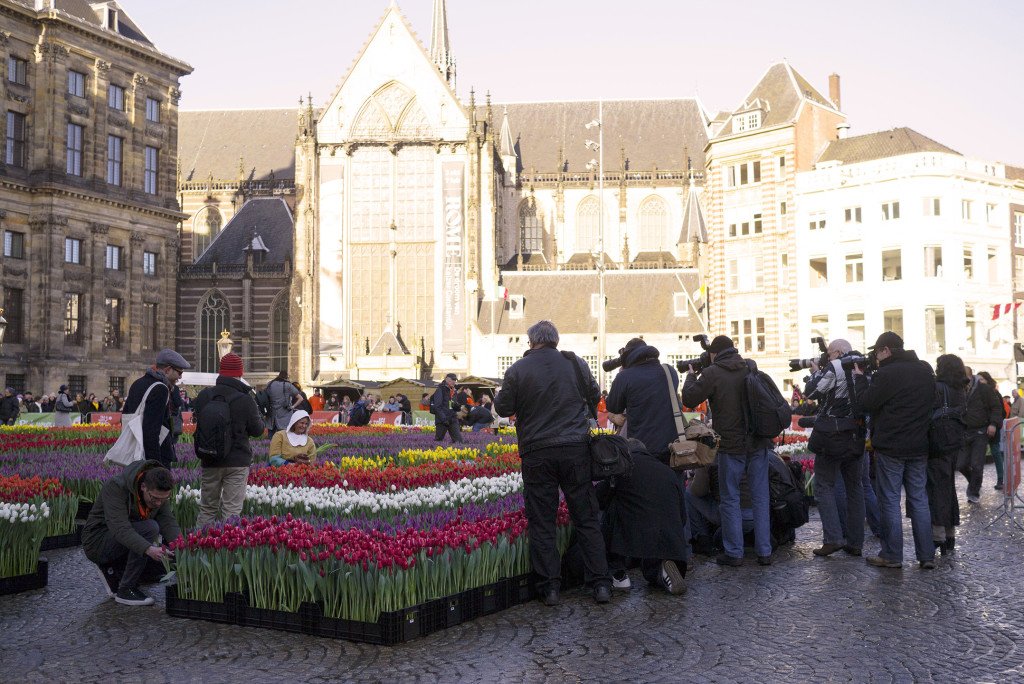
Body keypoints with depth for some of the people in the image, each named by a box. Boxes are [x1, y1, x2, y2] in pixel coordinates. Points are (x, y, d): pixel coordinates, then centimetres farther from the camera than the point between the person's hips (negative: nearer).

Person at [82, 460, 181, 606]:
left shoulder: (160, 494, -8)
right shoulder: (115, 487, -28)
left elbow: (168, 523, -15)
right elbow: (120, 528, -38)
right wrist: (148, 549, -51)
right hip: (98, 540, -7)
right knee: (149, 528, -29)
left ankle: (114, 571, 9)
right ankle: (125, 590, -18)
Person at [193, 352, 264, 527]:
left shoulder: (204, 396, -1)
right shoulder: (245, 399, -14)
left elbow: (198, 423, 11)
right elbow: (258, 430, -7)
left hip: (210, 461, 4)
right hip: (238, 461, -4)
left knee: (207, 508, 16)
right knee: (231, 509, -1)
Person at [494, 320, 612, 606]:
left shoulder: (517, 370, -6)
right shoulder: (576, 363, 1)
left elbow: (503, 408, 0)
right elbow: (594, 397, 15)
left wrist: (500, 395, 21)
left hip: (537, 453, -2)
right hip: (576, 448, 2)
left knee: (541, 523, 7)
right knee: (586, 518, 9)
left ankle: (550, 587, 7)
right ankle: (601, 584, 8)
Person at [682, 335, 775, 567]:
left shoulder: (712, 373, -9)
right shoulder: (751, 369, 7)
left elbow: (689, 399, -6)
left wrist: (691, 376, 9)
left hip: (731, 445, -4)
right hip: (758, 443, 4)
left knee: (730, 499, 5)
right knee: (760, 498, 8)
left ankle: (734, 553, 7)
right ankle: (764, 552, 12)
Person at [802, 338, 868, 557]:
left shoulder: (834, 368, -12)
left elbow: (810, 392, -11)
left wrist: (815, 372, 8)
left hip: (832, 438, -7)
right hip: (856, 438, 7)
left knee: (824, 485, 2)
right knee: (854, 488, 12)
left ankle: (833, 538, -7)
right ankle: (855, 542, 14)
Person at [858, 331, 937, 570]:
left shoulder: (886, 374, -15)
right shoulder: (925, 370, 8)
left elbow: (866, 403, -11)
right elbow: (930, 401, 18)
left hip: (890, 447, -6)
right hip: (919, 446, 6)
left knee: (890, 501, 1)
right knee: (919, 500, 11)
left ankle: (892, 556, 4)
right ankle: (926, 555, 12)